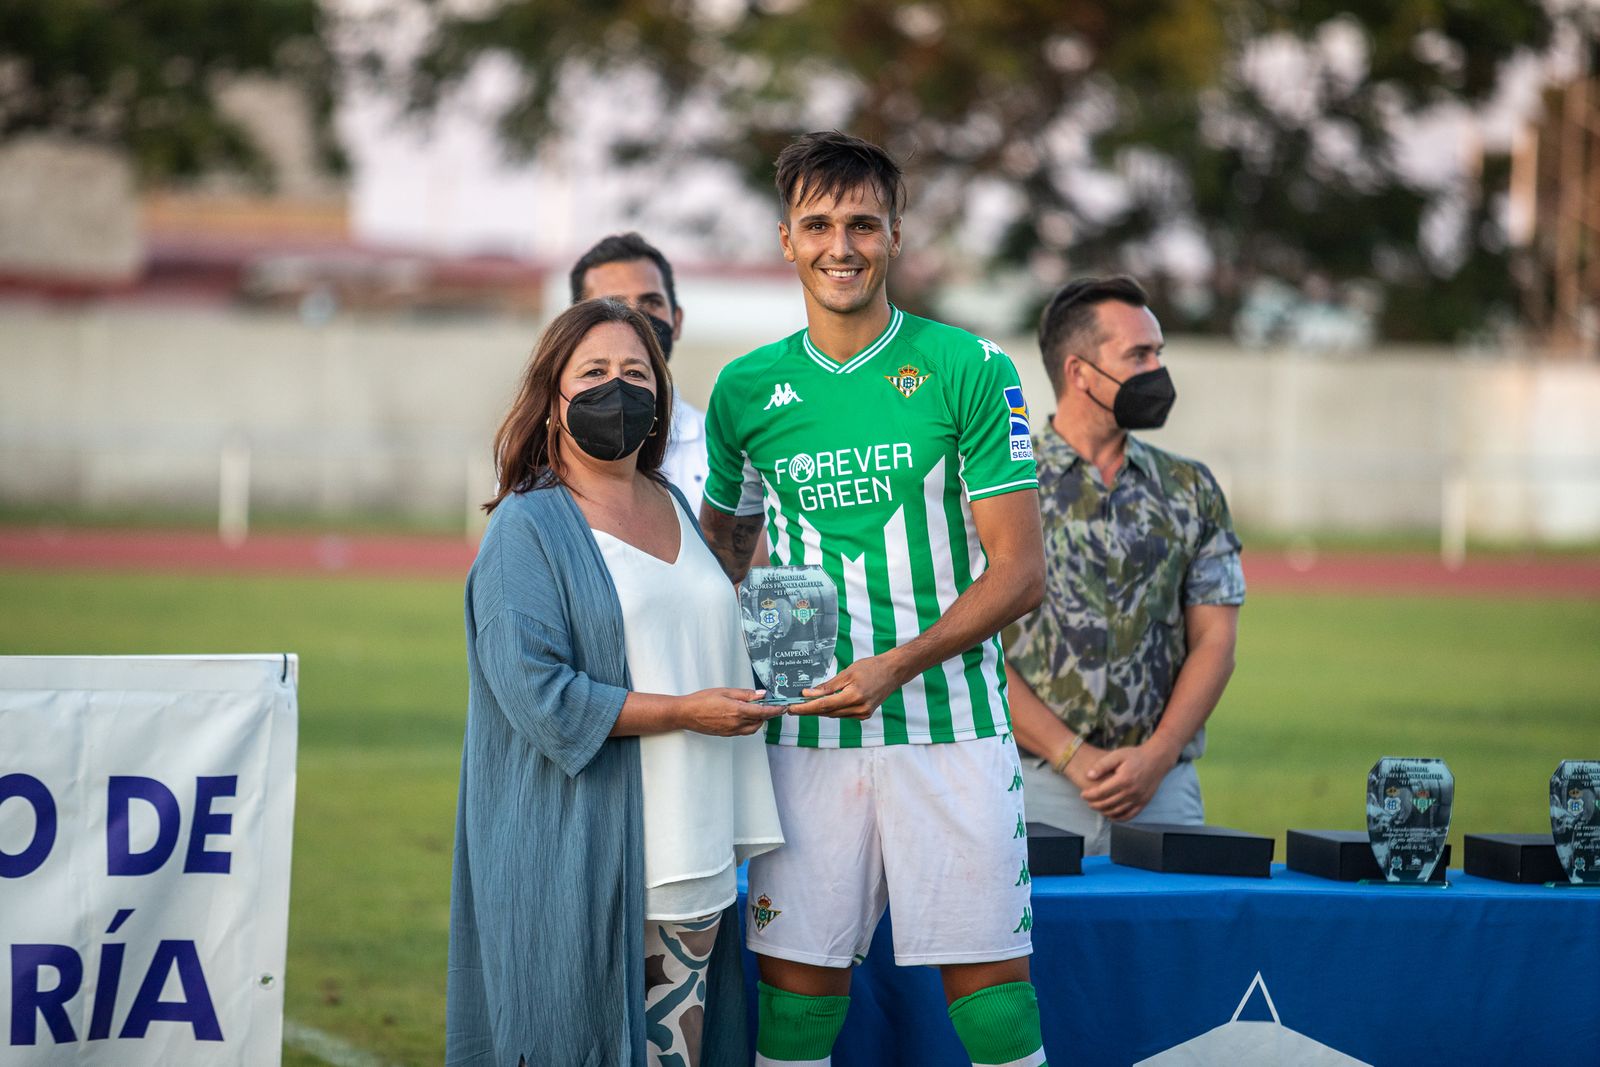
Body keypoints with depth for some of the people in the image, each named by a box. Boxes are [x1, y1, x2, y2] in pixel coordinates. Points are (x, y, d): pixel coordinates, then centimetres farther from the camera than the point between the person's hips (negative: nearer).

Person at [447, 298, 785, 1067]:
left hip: (688, 853, 7)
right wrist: (685, 712, -14)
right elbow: (536, 693, -15)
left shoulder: (674, 509, 17)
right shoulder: (527, 528, -5)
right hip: (583, 860, -7)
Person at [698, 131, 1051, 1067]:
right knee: (798, 976, 2)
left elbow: (1020, 570, -4)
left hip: (950, 726, -2)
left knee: (990, 972, -4)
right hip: (807, 734, 3)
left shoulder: (969, 371, -2)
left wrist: (897, 665, -16)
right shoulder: (748, 391, 8)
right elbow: (724, 545, 22)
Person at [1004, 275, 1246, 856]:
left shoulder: (1191, 490, 12)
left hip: (1163, 789, 3)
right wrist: (1075, 757, -11)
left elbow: (1214, 641, 7)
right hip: (1036, 784, -3)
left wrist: (1156, 757, -8)